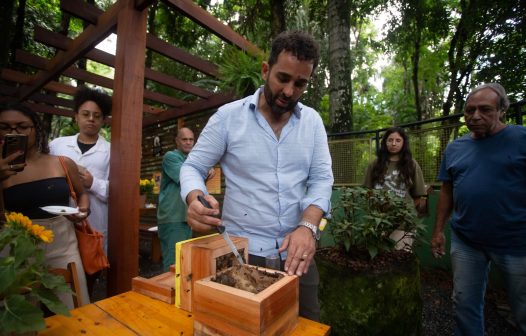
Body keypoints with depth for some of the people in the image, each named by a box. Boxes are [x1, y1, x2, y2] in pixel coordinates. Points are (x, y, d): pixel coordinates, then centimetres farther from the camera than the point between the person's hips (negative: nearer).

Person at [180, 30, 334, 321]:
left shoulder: (312, 121, 3)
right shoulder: (228, 116, -6)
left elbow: (321, 178, -2)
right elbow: (192, 167, -3)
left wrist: (308, 225, -19)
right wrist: (195, 199, -26)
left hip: (296, 253, 3)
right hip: (241, 253, -2)